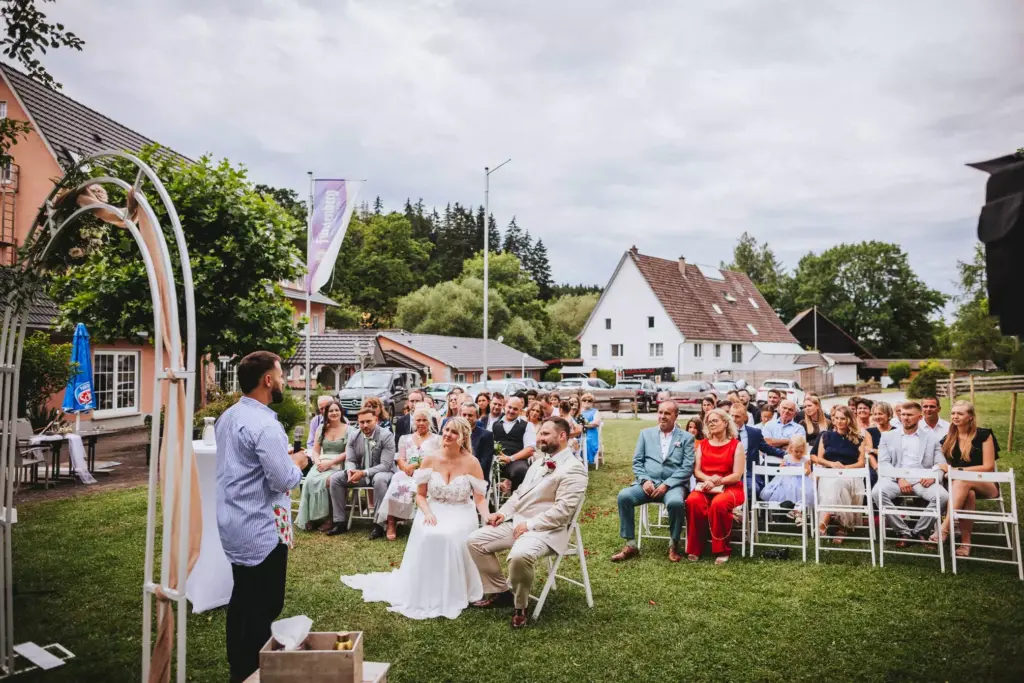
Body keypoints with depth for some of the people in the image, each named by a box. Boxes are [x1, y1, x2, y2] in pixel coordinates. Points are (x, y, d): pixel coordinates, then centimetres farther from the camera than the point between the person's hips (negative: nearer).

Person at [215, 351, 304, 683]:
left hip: (234, 523, 10)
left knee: (242, 598, 21)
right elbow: (285, 480, -26)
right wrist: (298, 464, -6)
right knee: (264, 605, 3)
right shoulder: (264, 425, -23)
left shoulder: (228, 416, 7)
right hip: (260, 528, -10)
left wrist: (283, 458, 13)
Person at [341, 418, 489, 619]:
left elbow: (480, 499, -4)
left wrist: (487, 518, -24)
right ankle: (423, 593, -11)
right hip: (434, 511, 2)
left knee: (448, 537, -34)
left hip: (461, 514, -2)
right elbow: (420, 495, 5)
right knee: (427, 537, -31)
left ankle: (451, 595, -12)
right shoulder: (430, 460, -1)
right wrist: (427, 512, -15)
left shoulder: (471, 462, -6)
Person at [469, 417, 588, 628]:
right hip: (516, 521, 9)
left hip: (544, 530, -9)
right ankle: (500, 591, 15)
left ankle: (520, 607, -9)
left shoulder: (573, 469, -12)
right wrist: (503, 512, 5)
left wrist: (530, 524, -21)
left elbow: (563, 509, -20)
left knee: (519, 555, -37)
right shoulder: (539, 462, 16)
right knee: (475, 540, 1)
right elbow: (520, 492, 22)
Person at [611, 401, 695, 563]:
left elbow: (687, 467, -3)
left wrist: (666, 484, -15)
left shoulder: (686, 437, 7)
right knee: (624, 496, -26)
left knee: (675, 502, -37)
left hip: (673, 485, -2)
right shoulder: (646, 433, 14)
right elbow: (637, 461, 11)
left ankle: (674, 545, -10)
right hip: (648, 483, 2)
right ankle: (630, 545, -14)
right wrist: (644, 480, -9)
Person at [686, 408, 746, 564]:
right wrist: (709, 479, -13)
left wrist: (718, 482, -18)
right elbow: (696, 471, 9)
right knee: (693, 501, -32)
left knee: (719, 504, -37)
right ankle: (694, 549, -20)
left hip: (729, 487, -3)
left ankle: (722, 550, -19)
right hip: (705, 487, 3)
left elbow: (737, 475, -4)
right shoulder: (703, 444, 15)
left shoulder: (736, 445, 3)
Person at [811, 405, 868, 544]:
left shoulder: (858, 439, 12)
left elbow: (861, 463, 5)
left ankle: (824, 522, -41)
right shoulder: (826, 436, 16)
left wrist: (844, 467, -12)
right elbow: (819, 459, 11)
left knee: (837, 483, -38)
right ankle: (842, 527, -40)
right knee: (832, 486, -37)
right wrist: (831, 464, -9)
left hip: (850, 476, -1)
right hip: (829, 474, 1)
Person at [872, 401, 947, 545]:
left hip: (922, 480, 1)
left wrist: (934, 476, -13)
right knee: (877, 492, -32)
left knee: (942, 496, -30)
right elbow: (883, 463, 5)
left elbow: (940, 464, 11)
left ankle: (918, 531, -8)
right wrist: (899, 478, -13)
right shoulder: (888, 436, 18)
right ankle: (903, 532, -15)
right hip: (895, 479, 0)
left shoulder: (931, 438, 20)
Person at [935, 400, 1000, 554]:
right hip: (959, 485, 3)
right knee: (968, 494, -37)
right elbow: (943, 465, 9)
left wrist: (958, 470, -16)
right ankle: (965, 541, -38)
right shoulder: (948, 439, 8)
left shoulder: (983, 435, -4)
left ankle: (945, 527, -46)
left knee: (962, 481, -38)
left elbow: (988, 467, -9)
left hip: (986, 485, -2)